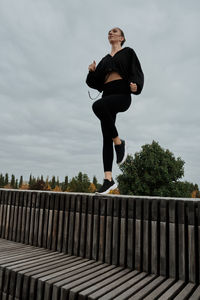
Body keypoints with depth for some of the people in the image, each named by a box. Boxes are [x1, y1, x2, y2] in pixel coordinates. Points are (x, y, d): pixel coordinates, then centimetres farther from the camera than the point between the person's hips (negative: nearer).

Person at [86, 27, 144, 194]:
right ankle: (108, 179, -6)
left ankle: (119, 142, -21)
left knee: (98, 105, -37)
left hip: (122, 94, -5)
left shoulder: (128, 52, 18)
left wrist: (135, 86, -15)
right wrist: (92, 71, 3)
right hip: (107, 95, 5)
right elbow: (95, 82, 23)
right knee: (106, 138, -7)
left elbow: (137, 72, 6)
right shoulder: (105, 59, 29)